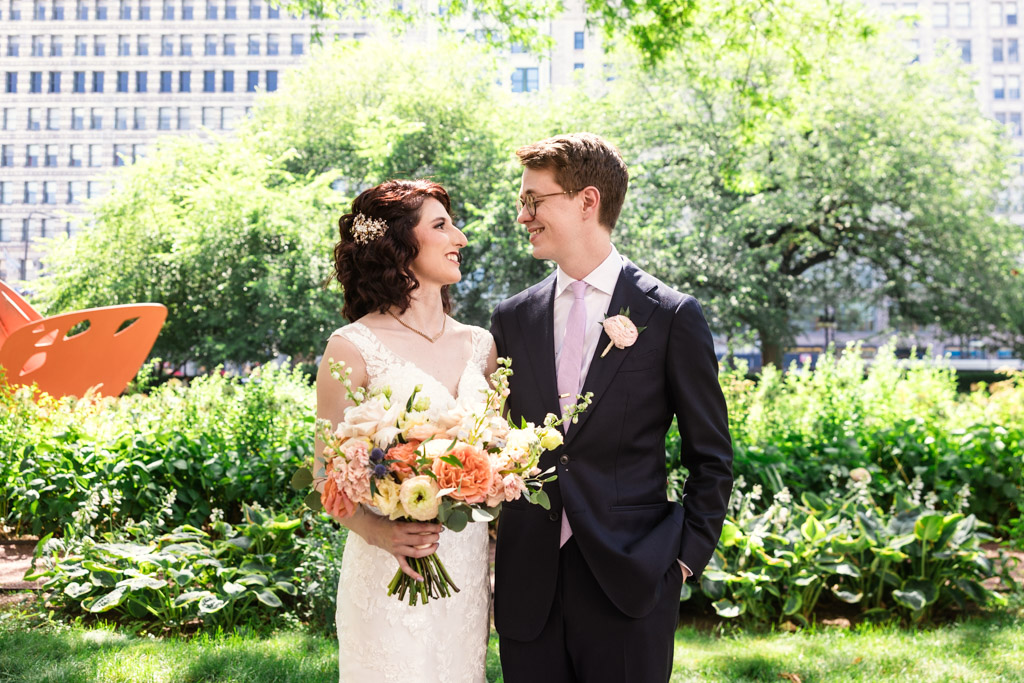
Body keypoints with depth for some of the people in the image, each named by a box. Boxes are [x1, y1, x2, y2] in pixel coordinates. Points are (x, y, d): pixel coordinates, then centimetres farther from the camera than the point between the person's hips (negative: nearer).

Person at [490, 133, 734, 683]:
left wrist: (687, 557, -4)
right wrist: (488, 562, 5)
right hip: (527, 587, 3)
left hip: (629, 583, -3)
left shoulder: (672, 316, -3)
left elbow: (711, 458, 1)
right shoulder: (511, 319, 7)